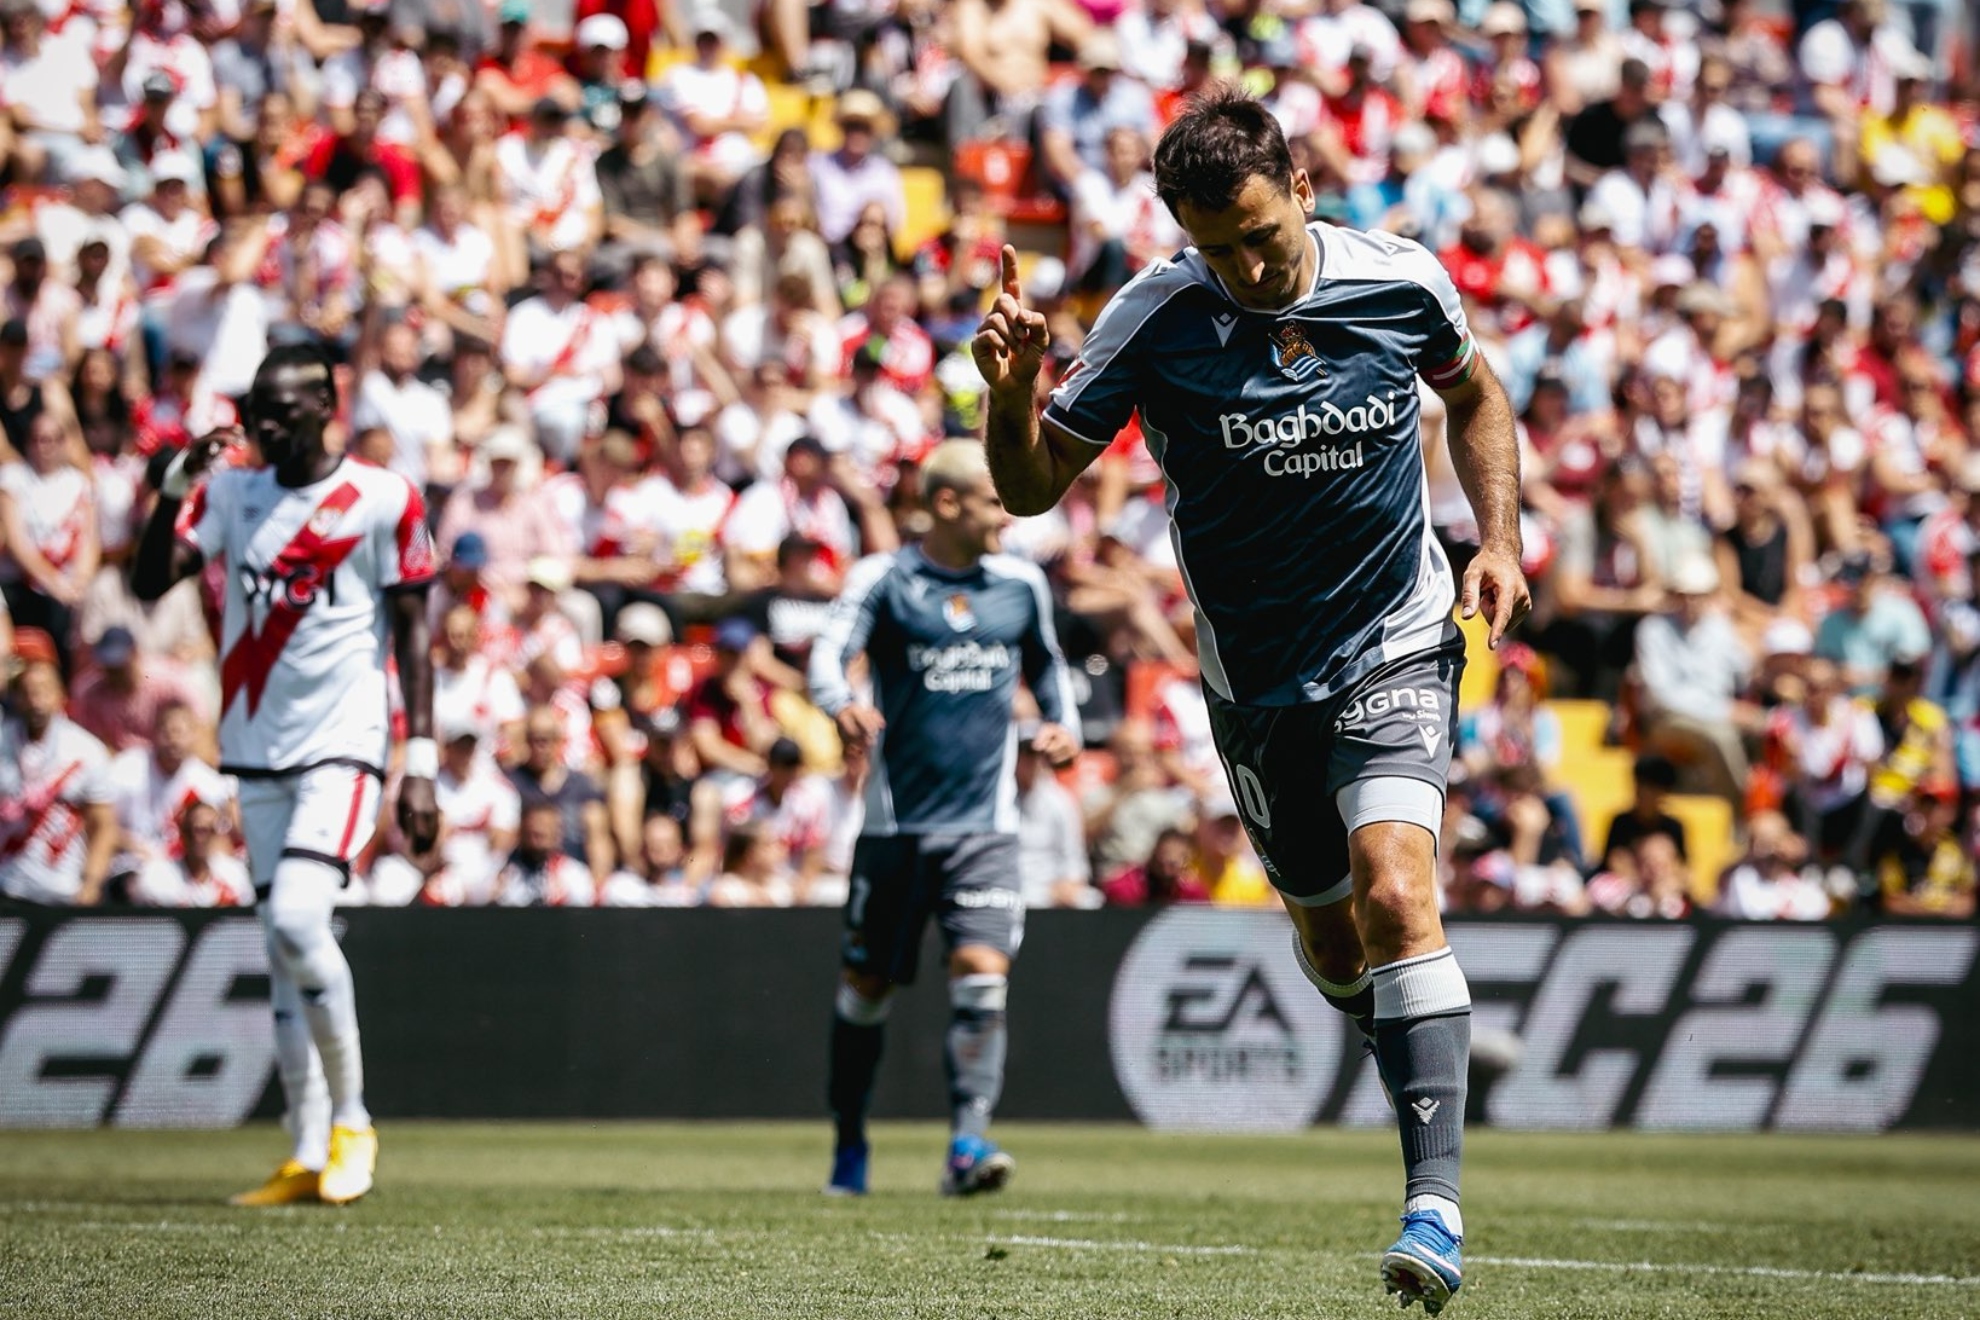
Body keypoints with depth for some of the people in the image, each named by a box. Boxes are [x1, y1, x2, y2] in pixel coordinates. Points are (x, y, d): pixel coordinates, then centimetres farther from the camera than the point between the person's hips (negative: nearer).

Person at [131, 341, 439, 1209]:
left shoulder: (381, 501, -6)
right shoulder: (231, 491, 6)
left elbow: (412, 634, -4)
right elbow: (150, 583, -2)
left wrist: (420, 763, -8)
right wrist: (174, 487, -16)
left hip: (342, 745, -5)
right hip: (257, 748, 5)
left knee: (297, 919, -21)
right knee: (282, 946, 7)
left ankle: (350, 1120, -6)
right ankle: (307, 1157, 12)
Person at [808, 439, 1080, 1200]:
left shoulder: (1021, 585, 9)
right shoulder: (883, 579, -3)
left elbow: (1047, 666, 26)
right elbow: (829, 655, -16)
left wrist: (1064, 725, 7)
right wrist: (842, 706, -38)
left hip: (984, 823, 2)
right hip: (897, 819, -2)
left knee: (983, 973, -16)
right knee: (867, 985, 6)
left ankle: (968, 1145, -17)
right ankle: (849, 1146, 22)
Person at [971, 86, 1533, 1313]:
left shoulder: (1404, 282, -11)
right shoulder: (1154, 320, -15)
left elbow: (1474, 393, 12)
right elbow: (1034, 486, -10)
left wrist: (1500, 538, -1)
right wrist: (1012, 391, -31)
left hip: (1398, 648, -2)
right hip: (1256, 677, 2)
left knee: (1396, 892, -22)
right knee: (1328, 937, 10)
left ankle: (1436, 1201, -25)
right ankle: (1424, 1083, 42)